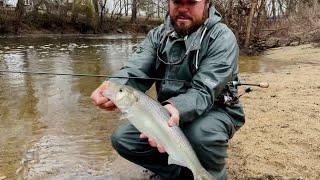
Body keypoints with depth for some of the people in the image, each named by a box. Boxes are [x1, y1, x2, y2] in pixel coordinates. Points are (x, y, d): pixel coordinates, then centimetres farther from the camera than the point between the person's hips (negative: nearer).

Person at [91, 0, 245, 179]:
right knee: (122, 138, -8)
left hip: (214, 111, -5)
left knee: (202, 134, -37)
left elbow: (204, 91, -26)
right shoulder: (158, 35, 0)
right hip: (167, 110, 5)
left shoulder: (222, 38, -16)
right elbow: (136, 70, -17)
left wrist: (177, 108, -47)